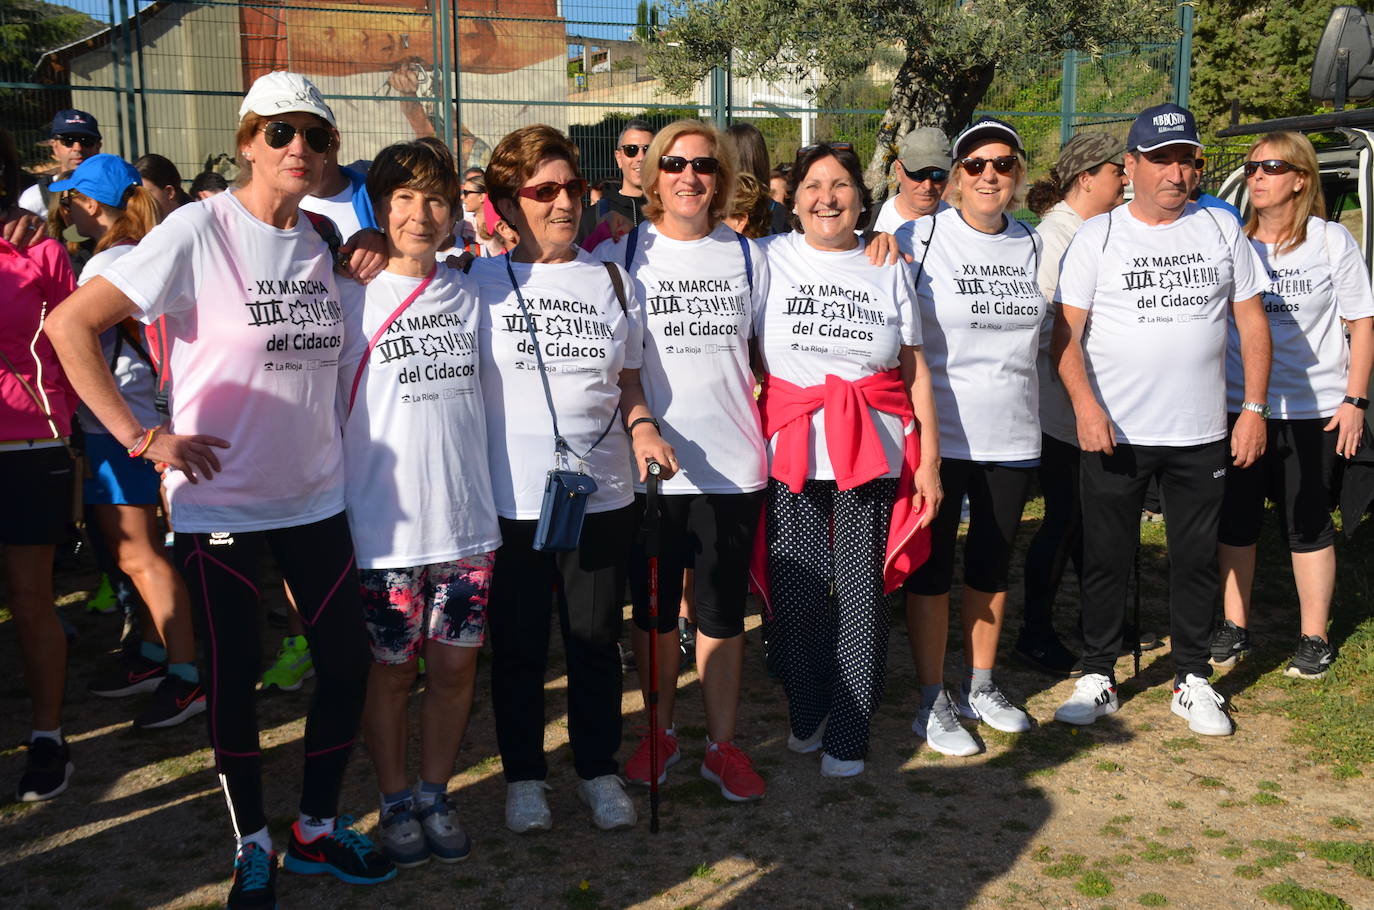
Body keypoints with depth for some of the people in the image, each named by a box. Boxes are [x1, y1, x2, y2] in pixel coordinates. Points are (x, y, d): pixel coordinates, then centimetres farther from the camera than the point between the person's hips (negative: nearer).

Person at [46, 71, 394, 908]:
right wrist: (141, 438, -17)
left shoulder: (320, 243, 6)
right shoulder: (200, 230, -12)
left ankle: (317, 830, 28)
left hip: (316, 498, 5)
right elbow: (73, 327, -15)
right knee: (235, 678, 7)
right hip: (221, 501, -5)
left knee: (349, 664, 7)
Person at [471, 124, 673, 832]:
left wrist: (640, 425, -4)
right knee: (518, 645, 10)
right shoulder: (480, 283, 0)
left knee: (596, 640, 12)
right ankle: (523, 775, 27)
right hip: (511, 499, -2)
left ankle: (598, 768, 29)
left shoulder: (611, 280, 9)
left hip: (603, 494, 2)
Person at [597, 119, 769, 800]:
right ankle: (659, 734, 28)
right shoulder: (621, 254, 2)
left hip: (732, 463, 1)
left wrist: (767, 424, 6)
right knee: (654, 610, 10)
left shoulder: (747, 256, 9)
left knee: (723, 612, 7)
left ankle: (721, 744, 21)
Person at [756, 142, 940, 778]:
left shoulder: (889, 268, 10)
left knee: (863, 593, 1)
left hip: (874, 453, 1)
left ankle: (848, 735, 15)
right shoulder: (769, 258, 4)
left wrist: (929, 457, 5)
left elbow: (915, 366, 10)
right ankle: (803, 714, 25)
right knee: (798, 592, 2)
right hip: (792, 452, -1)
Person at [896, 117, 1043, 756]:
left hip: (1013, 435, 5)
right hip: (939, 433, -4)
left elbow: (1052, 331, 17)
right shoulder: (919, 238, -7)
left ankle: (979, 686, 31)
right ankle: (932, 701, 18)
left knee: (992, 564, 15)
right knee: (932, 567, 5)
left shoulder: (1033, 245, 7)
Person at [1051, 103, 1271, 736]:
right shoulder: (1098, 236, -1)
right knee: (1105, 560, 6)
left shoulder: (1221, 230, 7)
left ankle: (1192, 681, 24)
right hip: (1114, 433, -2)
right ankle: (1097, 678, 20)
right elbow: (1066, 332, -5)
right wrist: (1085, 404, -19)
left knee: (1198, 560, 10)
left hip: (1201, 434, 2)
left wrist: (1254, 407, -1)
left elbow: (1252, 322, 8)